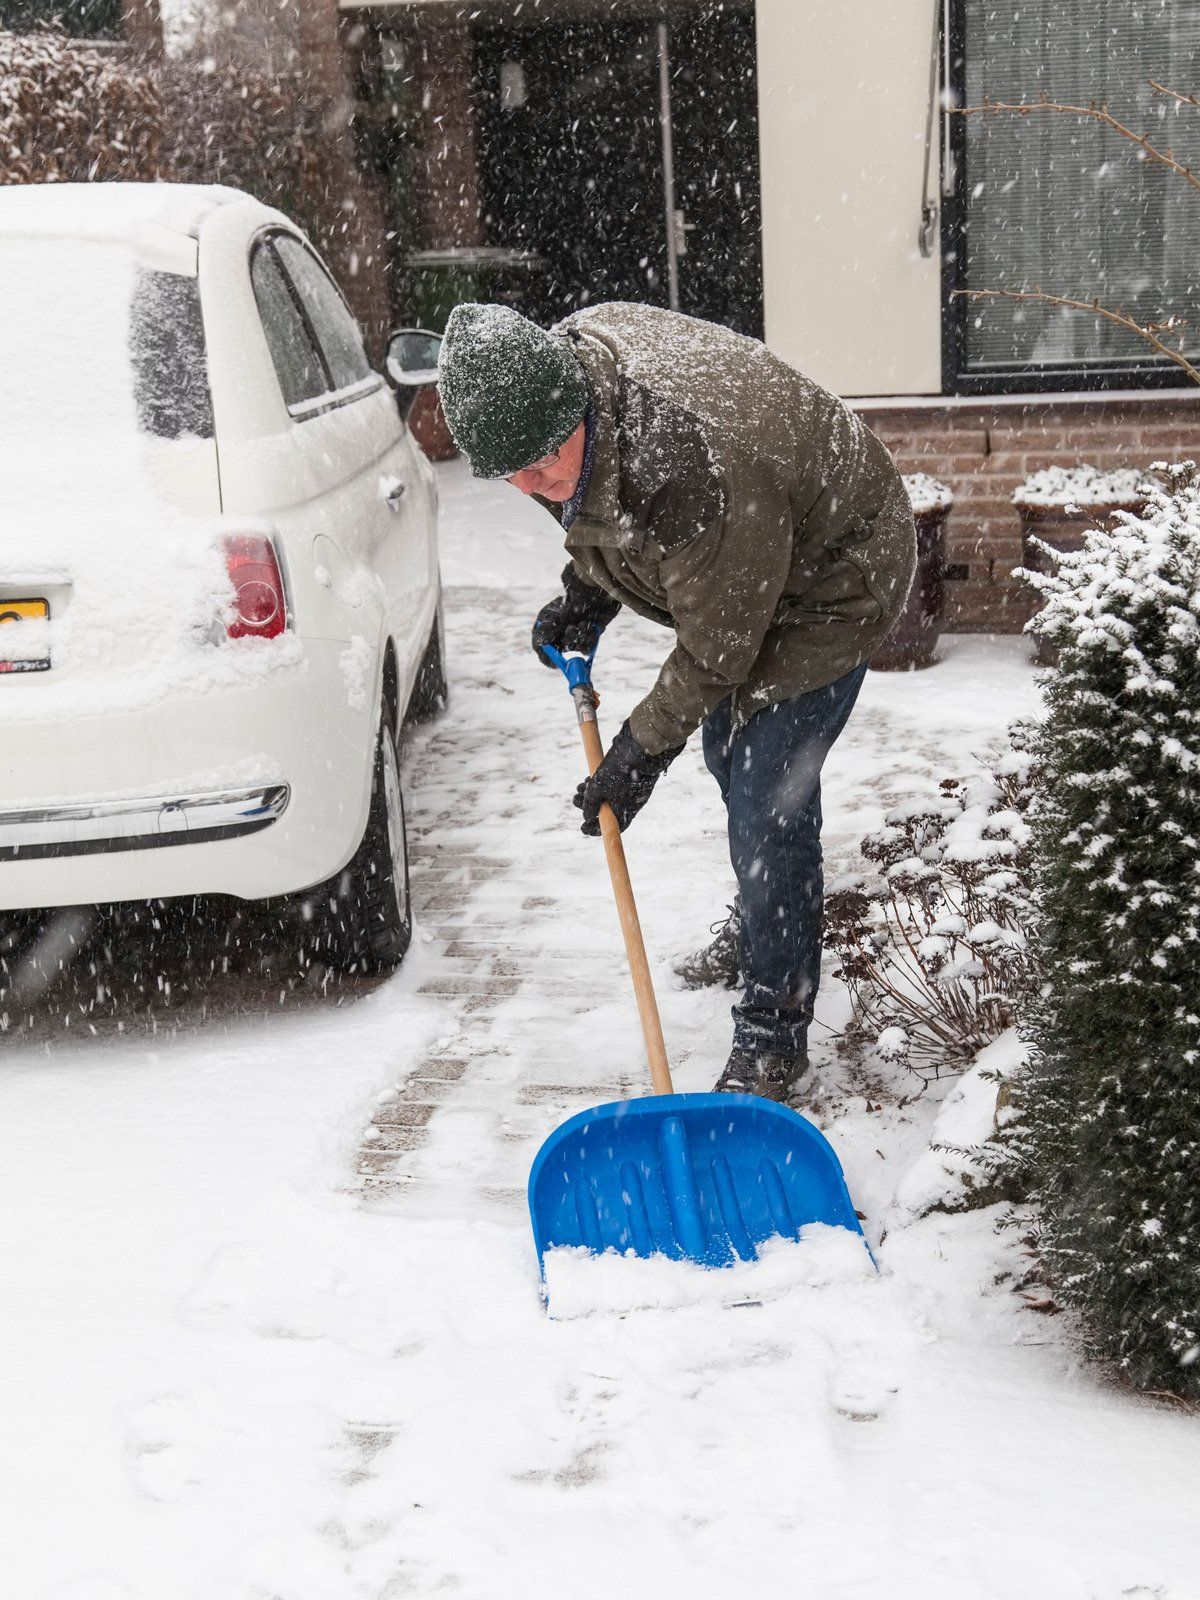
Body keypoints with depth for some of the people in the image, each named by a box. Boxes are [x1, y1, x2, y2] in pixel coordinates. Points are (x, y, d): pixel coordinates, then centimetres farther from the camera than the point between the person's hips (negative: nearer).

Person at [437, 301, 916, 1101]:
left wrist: (642, 750, -18)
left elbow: (715, 651, -29)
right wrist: (587, 587, -5)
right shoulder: (570, 354, -19)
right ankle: (764, 923, 50)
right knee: (729, 754, 24)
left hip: (829, 578, -9)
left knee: (768, 800, -13)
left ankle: (773, 1035, 2)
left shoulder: (694, 474, -44)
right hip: (732, 571, 9)